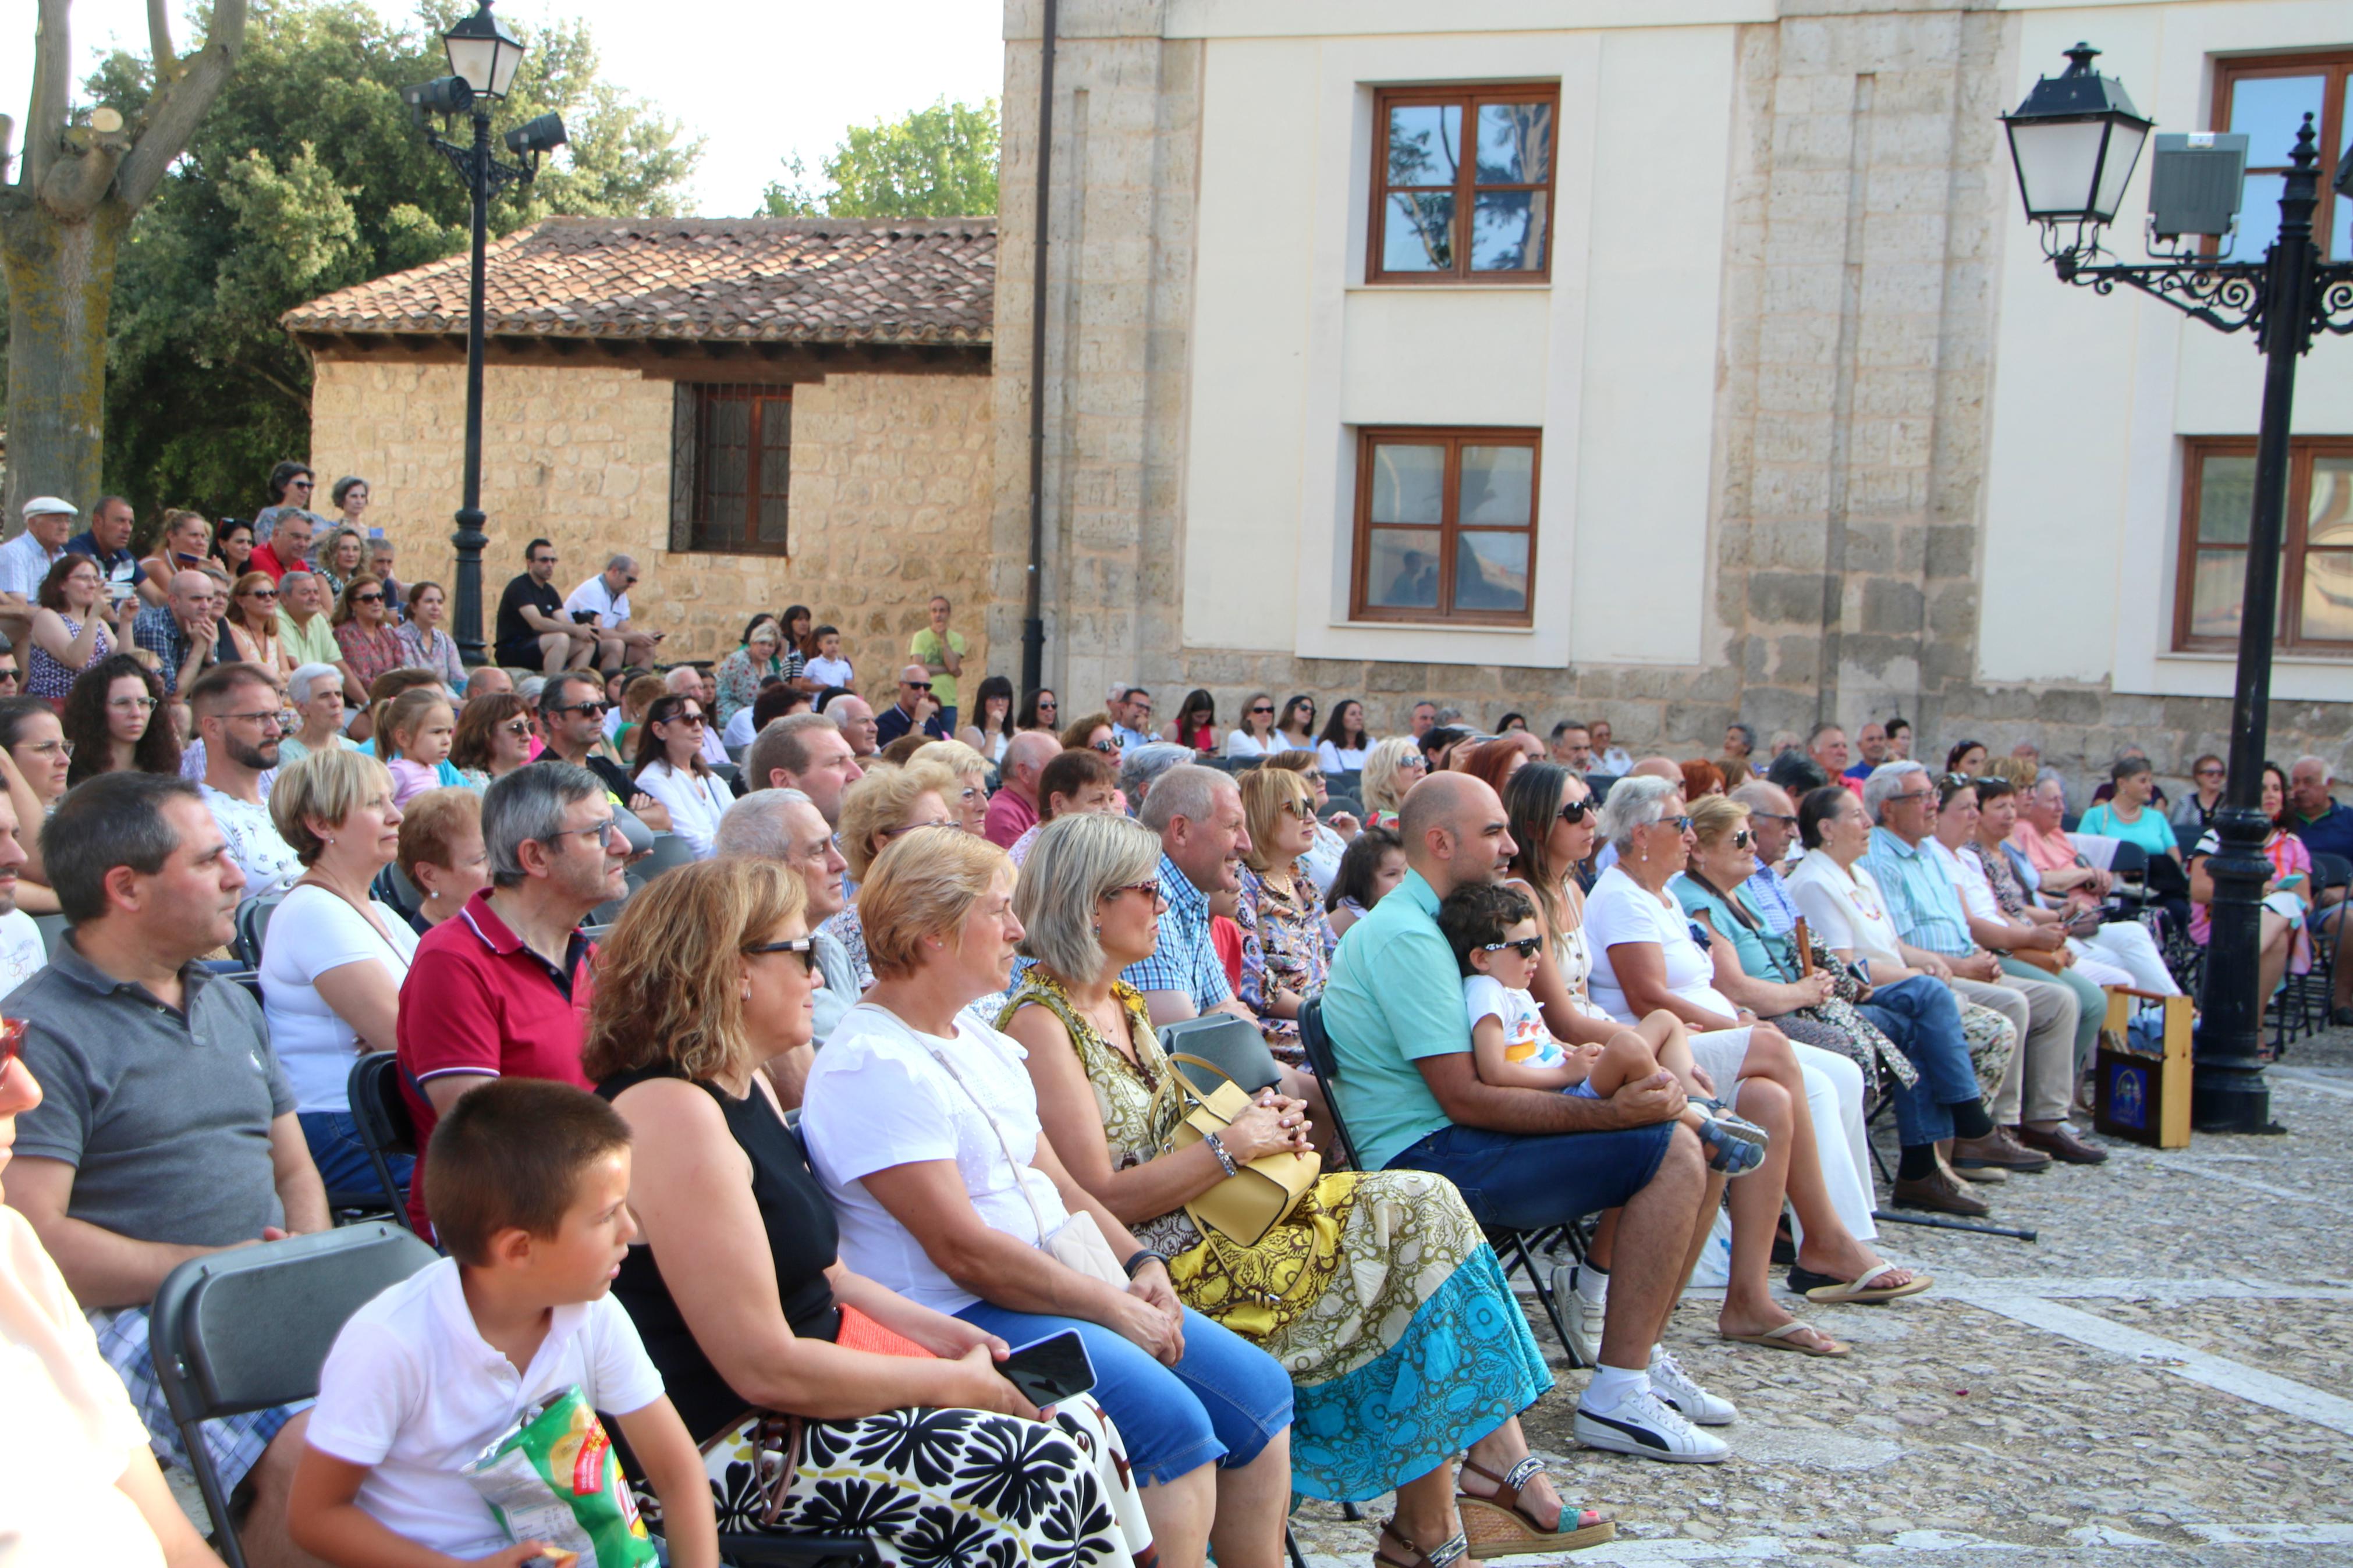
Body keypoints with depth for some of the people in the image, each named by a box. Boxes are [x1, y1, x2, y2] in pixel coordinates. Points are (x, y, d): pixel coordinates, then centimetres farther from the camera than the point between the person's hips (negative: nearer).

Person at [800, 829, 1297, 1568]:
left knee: (1257, 1388, 1)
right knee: (1172, 1422, -25)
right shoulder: (872, 1065, -16)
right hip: (957, 1321, -10)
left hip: (1057, 1282, 10)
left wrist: (1140, 1265, 1)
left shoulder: (980, 1041, 16)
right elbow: (964, 1251, -21)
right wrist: (1113, 1308, -17)